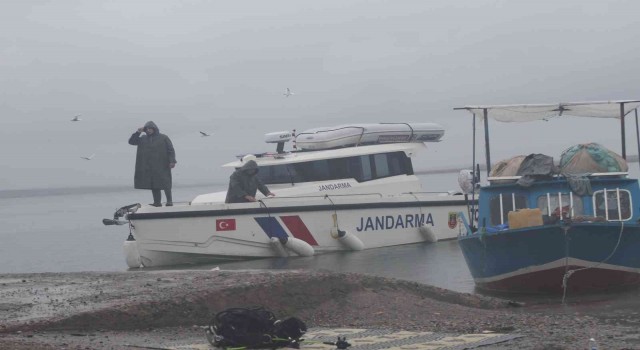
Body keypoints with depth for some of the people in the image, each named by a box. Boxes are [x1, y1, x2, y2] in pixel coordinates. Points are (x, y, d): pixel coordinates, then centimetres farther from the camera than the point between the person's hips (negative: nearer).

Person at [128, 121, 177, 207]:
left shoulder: (163, 138, 3)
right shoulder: (143, 139, 15)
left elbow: (171, 150, -1)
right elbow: (131, 141, 14)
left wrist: (172, 161, -13)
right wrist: (138, 132, 2)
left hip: (161, 167, -4)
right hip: (147, 167, 4)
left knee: (165, 184, -10)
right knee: (153, 186, 1)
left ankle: (169, 201, -6)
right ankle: (157, 202, 5)